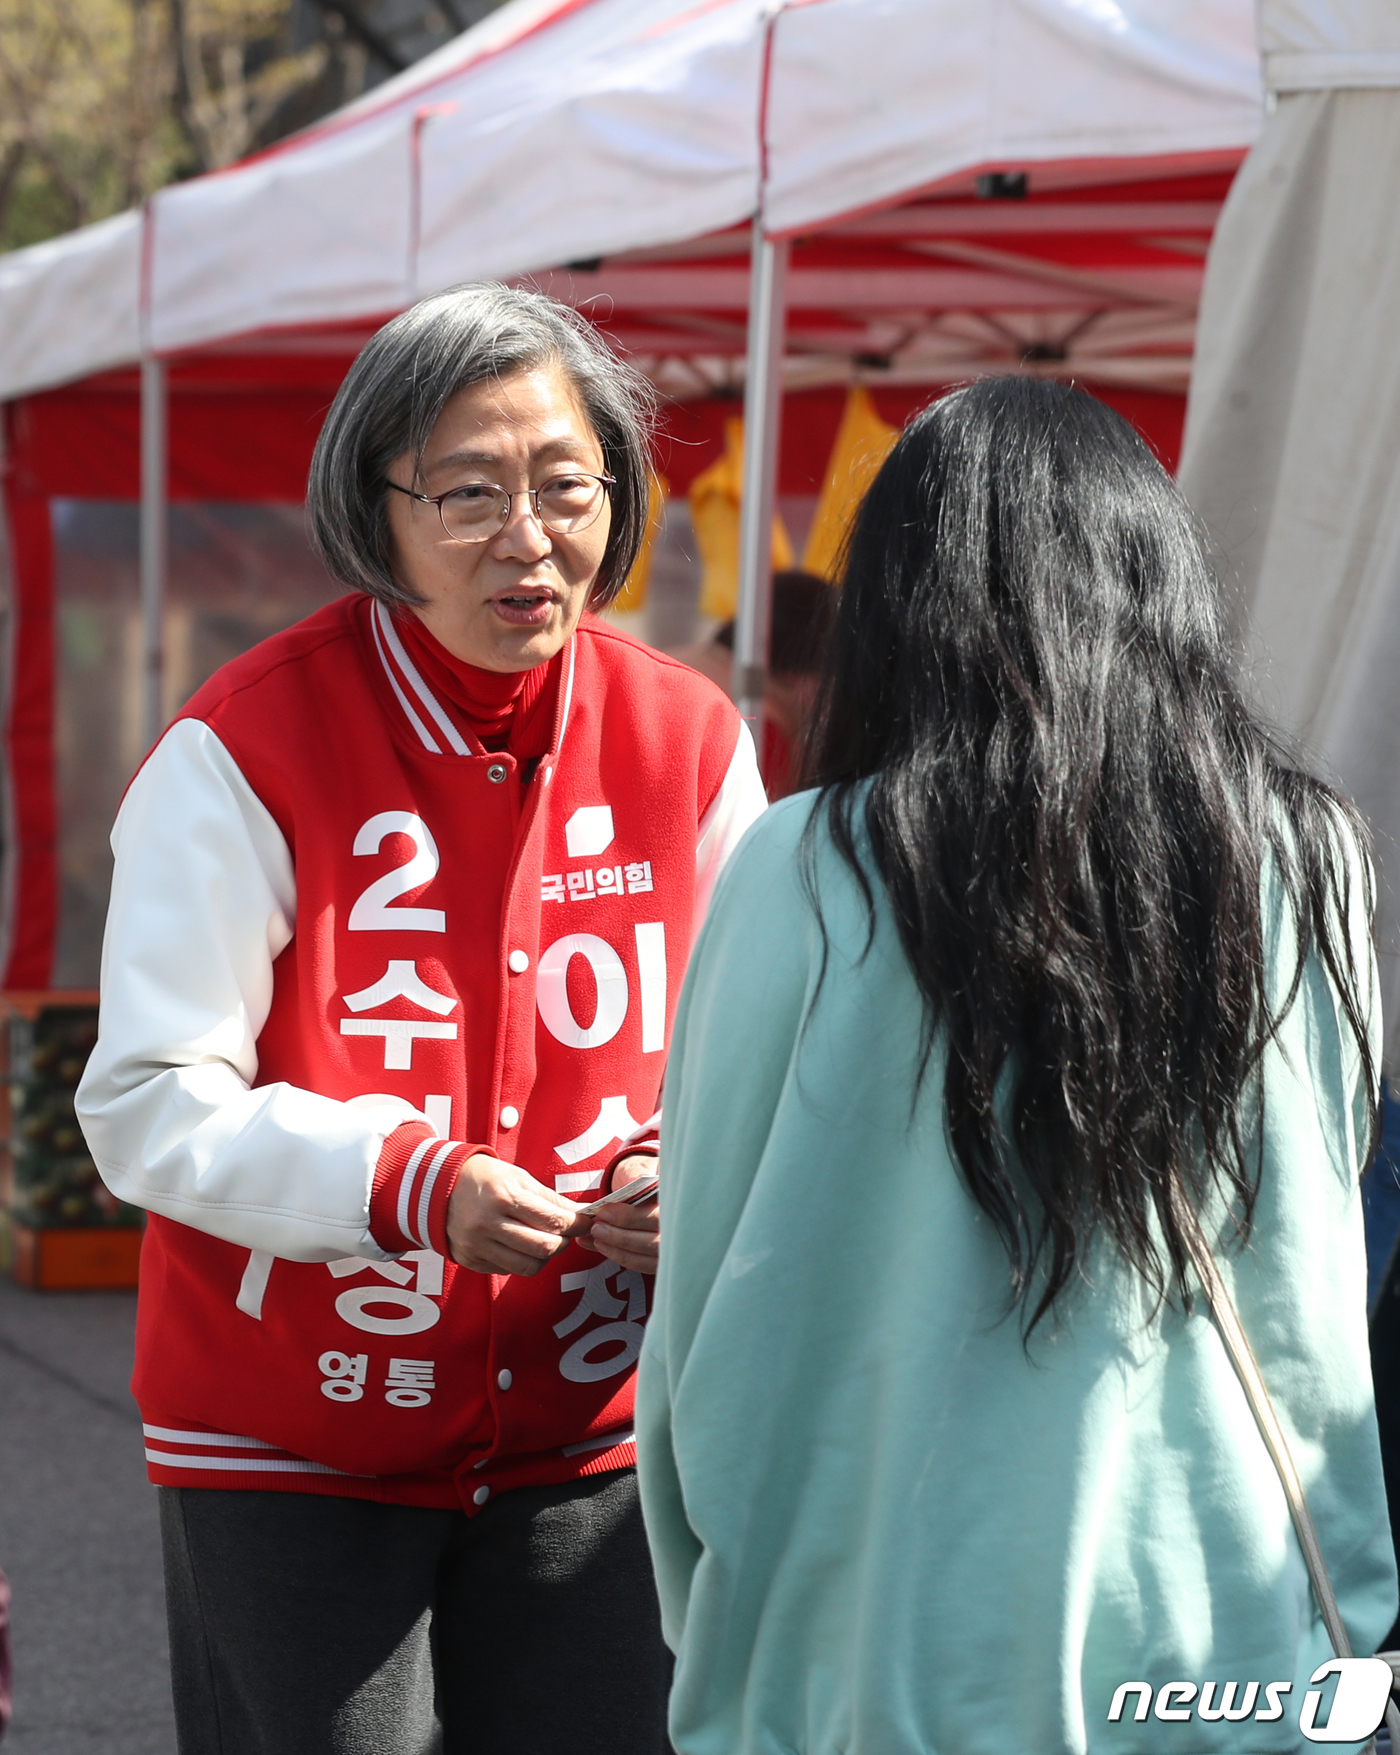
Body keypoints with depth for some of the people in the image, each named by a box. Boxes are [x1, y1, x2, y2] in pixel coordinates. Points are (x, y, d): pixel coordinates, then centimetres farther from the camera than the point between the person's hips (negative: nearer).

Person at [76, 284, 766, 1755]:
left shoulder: (689, 744, 0)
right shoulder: (246, 751, -12)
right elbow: (148, 1105, -14)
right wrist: (408, 1184, -29)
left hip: (584, 1443, 3)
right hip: (288, 1453, -3)